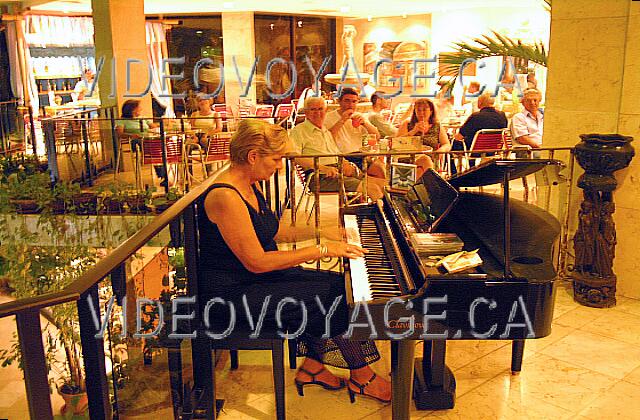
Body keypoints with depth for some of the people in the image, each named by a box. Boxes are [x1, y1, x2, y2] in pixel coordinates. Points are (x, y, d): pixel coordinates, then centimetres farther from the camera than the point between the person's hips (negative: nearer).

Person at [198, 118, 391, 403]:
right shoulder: (225, 196, -25)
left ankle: (312, 367, 10)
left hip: (257, 278, 10)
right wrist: (321, 250, -22)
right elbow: (257, 262, -26)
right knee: (336, 297, -12)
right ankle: (361, 377, 9)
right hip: (232, 295, -10)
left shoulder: (249, 186, 6)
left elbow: (270, 231, 20)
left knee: (337, 285, -1)